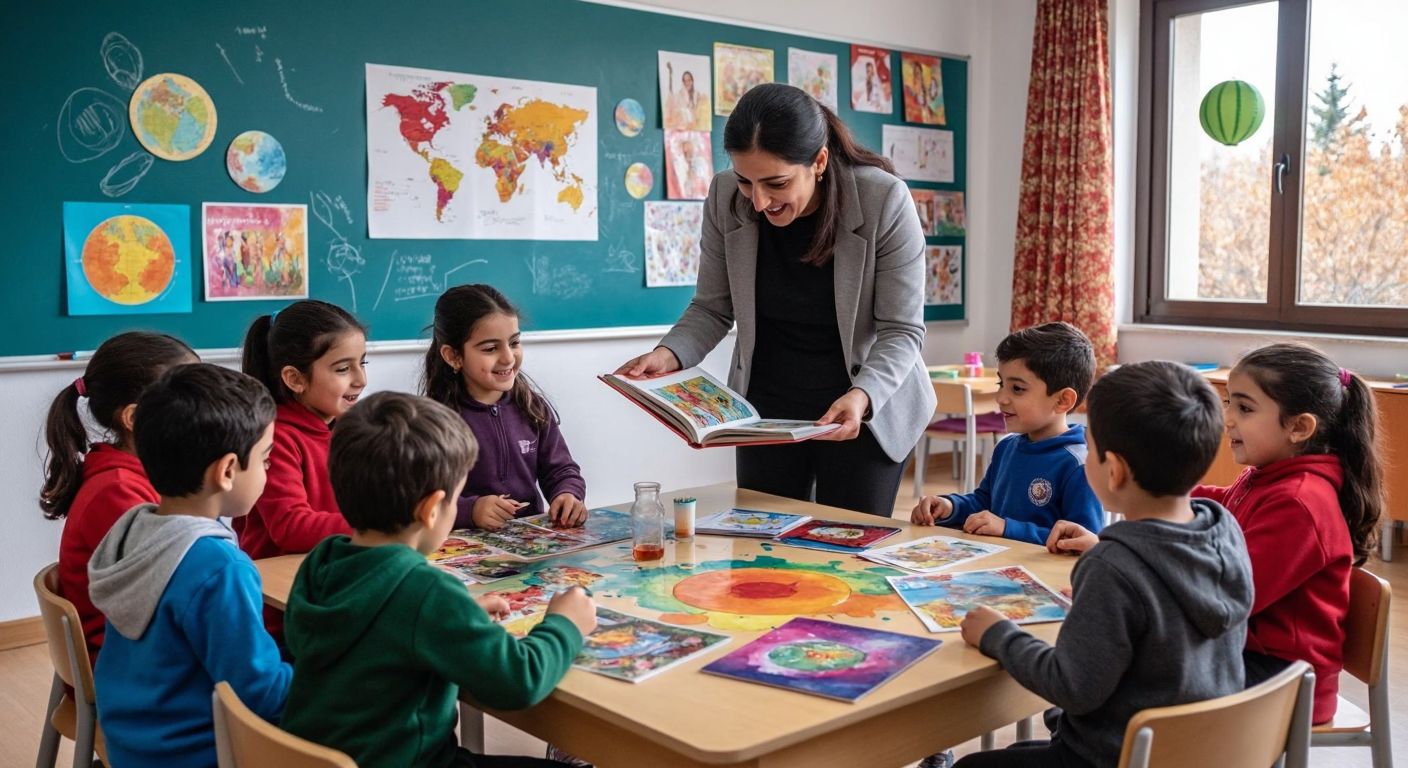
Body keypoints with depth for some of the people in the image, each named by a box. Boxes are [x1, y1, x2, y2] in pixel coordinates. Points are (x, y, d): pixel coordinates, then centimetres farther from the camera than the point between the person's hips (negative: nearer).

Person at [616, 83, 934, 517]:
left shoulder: (884, 201, -21)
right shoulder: (726, 198, -13)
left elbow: (902, 331, -16)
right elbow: (713, 308, -2)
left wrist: (862, 397, -34)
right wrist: (671, 355, -21)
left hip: (865, 411, -2)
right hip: (766, 409, 3)